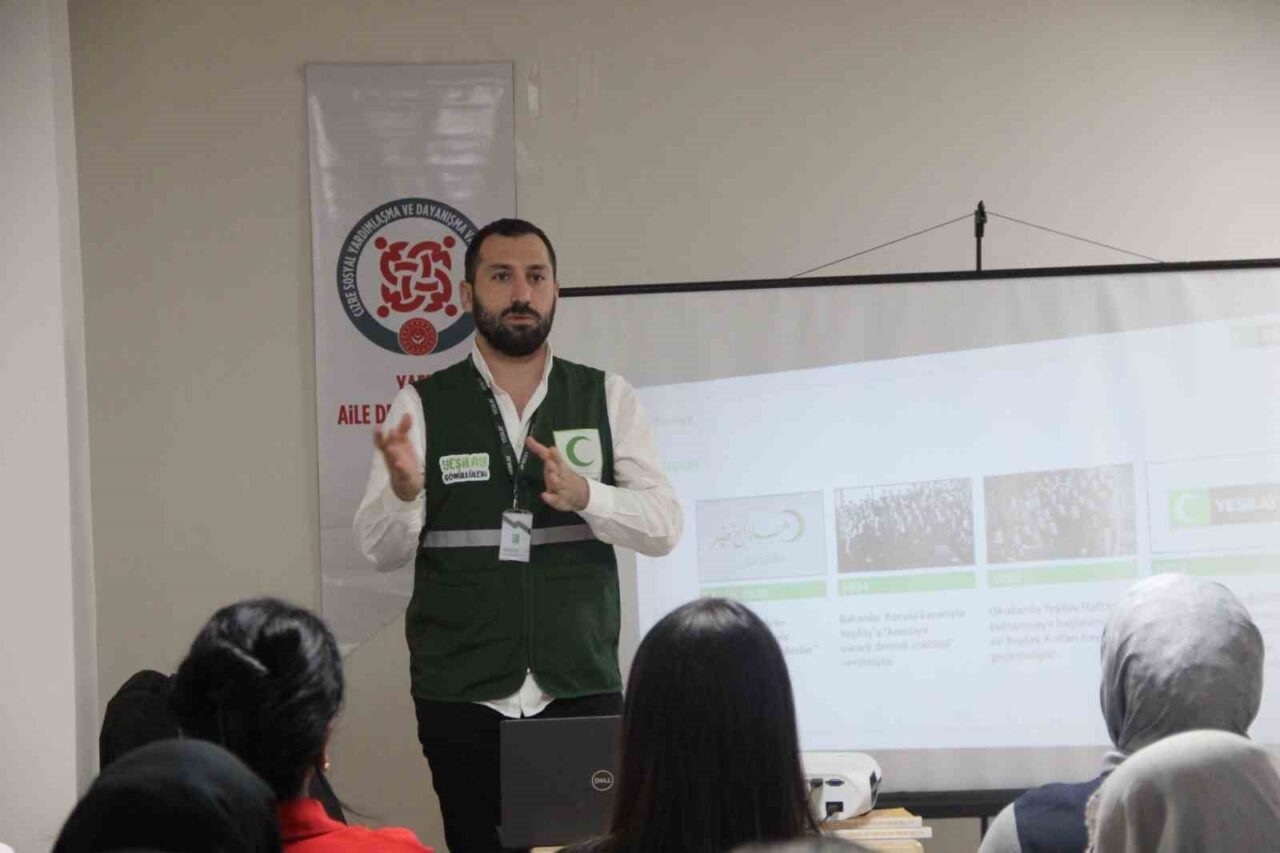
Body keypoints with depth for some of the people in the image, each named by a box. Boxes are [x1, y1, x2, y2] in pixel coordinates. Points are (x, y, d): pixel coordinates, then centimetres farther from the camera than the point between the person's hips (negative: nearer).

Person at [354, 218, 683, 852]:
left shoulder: (607, 399, 7)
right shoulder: (422, 406, 4)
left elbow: (664, 526, 0)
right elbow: (381, 549, -1)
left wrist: (584, 494, -20)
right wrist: (403, 489, -23)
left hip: (582, 690, 1)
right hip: (463, 697, 0)